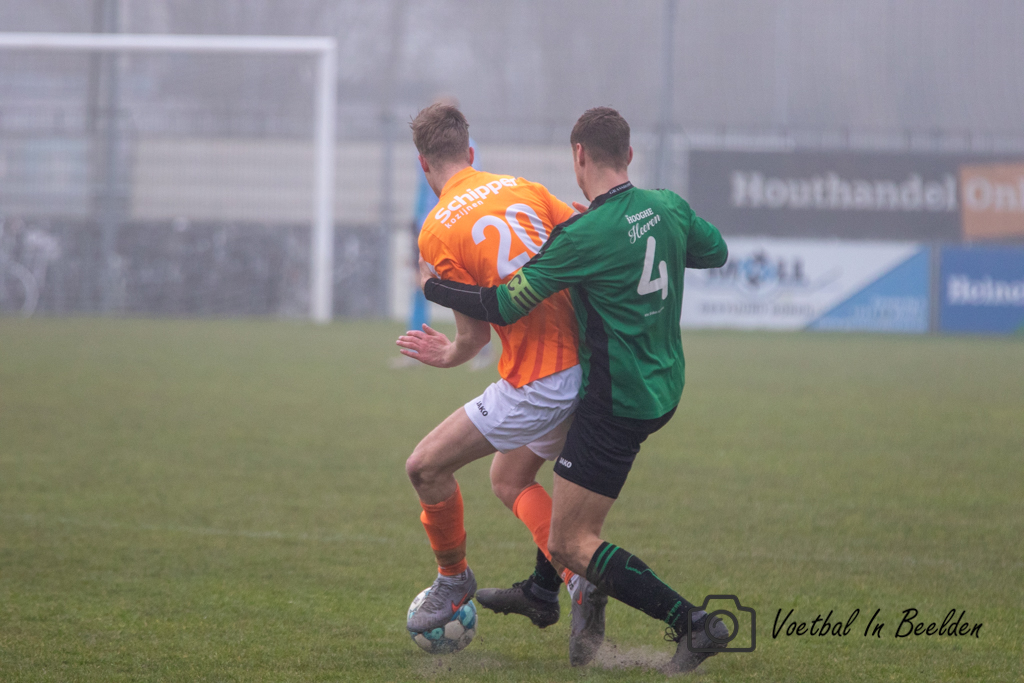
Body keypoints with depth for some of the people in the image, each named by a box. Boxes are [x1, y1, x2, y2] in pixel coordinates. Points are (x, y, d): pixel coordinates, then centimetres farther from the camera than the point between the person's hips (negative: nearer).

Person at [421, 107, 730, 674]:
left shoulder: (584, 235, -20)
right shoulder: (669, 208, 0)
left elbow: (503, 307, -16)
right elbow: (716, 252, 20)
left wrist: (432, 286, 0)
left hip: (617, 404, -9)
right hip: (664, 390, 9)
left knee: (568, 546, -5)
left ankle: (690, 622, -13)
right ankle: (591, 592, 26)